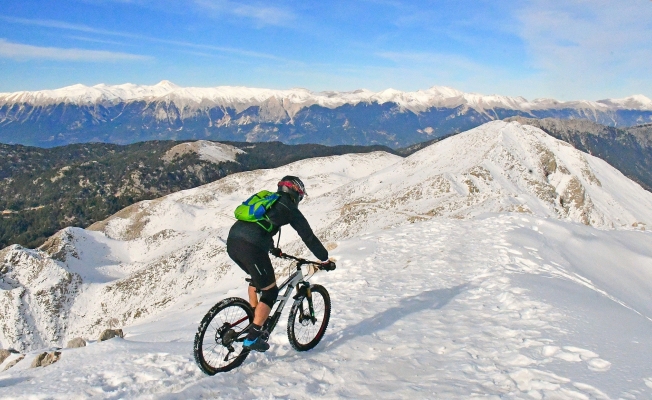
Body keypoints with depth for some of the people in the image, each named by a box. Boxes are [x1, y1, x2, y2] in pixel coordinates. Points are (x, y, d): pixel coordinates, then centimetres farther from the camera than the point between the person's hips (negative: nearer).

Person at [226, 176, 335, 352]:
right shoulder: (290, 209, 10)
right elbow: (308, 236, 11)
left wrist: (272, 248, 53)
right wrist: (325, 260, 21)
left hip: (232, 242, 8)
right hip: (251, 248, -8)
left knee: (257, 278, 32)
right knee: (270, 291, 7)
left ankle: (255, 321, 35)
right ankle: (252, 337, 4)